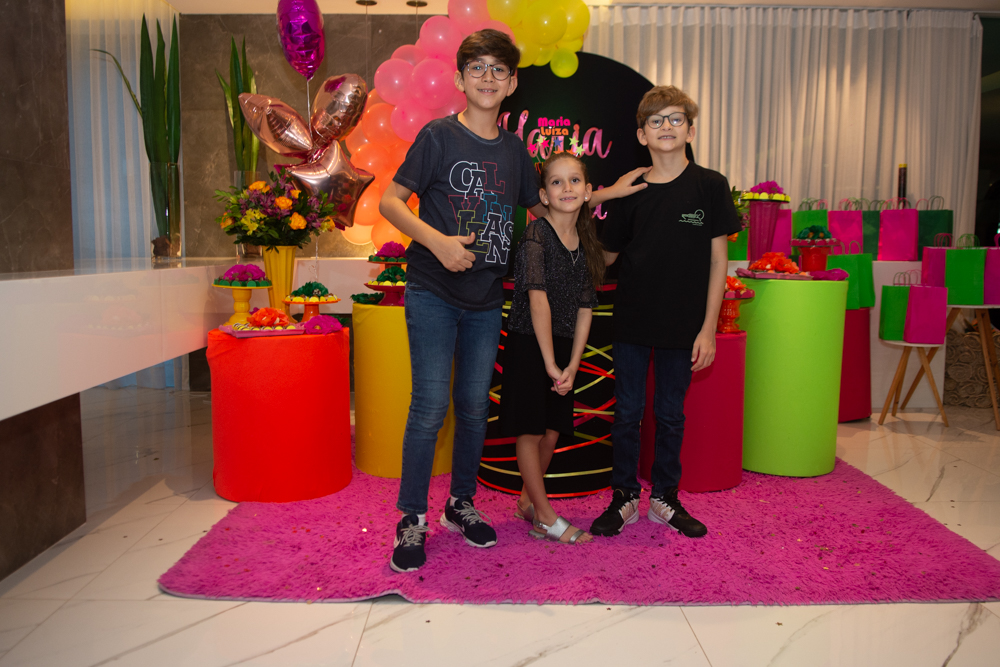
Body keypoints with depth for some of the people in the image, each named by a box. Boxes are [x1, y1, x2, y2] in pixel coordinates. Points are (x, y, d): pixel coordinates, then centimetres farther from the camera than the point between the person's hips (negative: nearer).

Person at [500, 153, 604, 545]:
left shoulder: (587, 244, 5)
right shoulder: (536, 235, -14)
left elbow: (585, 309, 3)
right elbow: (538, 299, -22)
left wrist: (572, 364, -4)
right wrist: (550, 362, -23)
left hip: (562, 344, 6)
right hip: (528, 342, -6)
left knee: (553, 430, 12)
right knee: (530, 431, 2)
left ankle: (528, 500, 32)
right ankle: (546, 519, 14)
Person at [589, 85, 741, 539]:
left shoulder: (710, 186, -2)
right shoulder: (629, 191, 2)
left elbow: (717, 260, -3)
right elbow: (607, 255, 9)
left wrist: (708, 327, -6)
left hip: (683, 323, -1)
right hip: (632, 320, 1)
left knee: (671, 413, 11)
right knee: (627, 412, 8)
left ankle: (664, 497, 28)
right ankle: (624, 497, 23)